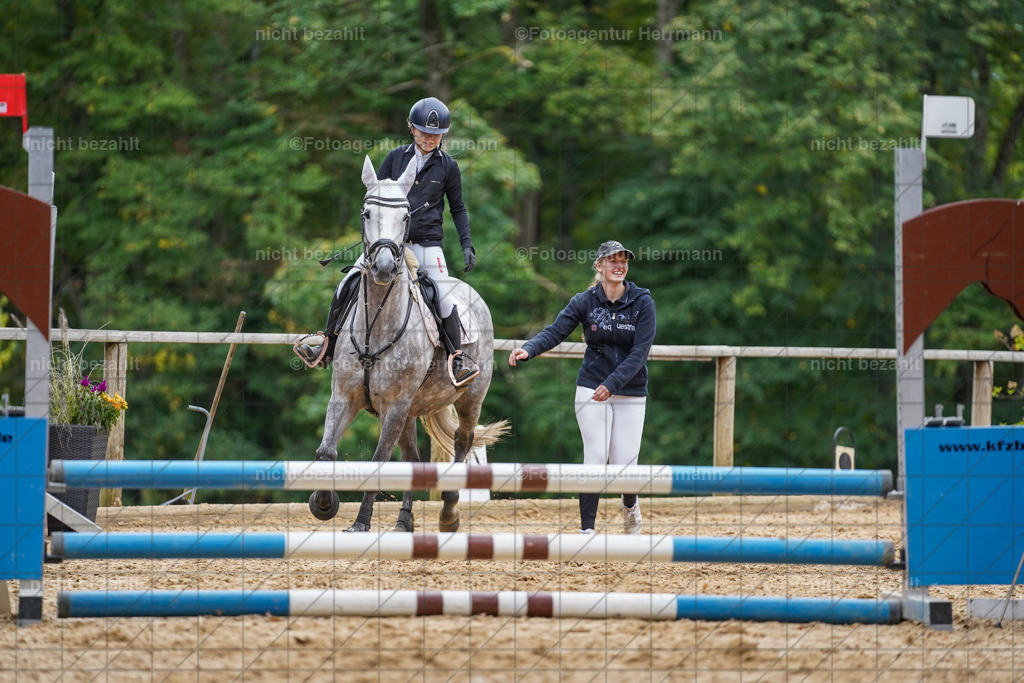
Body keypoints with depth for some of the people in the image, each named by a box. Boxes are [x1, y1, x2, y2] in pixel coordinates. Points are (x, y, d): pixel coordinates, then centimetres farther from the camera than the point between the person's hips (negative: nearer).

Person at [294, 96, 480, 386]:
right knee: (348, 285, -4)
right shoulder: (397, 157, 3)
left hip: (427, 245, -2)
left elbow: (458, 208, 10)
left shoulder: (447, 166, 1)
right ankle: (327, 347, 9)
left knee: (443, 298, -15)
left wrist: (467, 244, 1)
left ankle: (457, 358, 3)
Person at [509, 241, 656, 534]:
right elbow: (555, 331, -13)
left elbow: (639, 352, -11)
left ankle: (630, 504, 33)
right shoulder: (584, 302, -1)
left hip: (630, 393, 0)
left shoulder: (642, 302, -4)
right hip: (591, 389, 0)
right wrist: (529, 350, -34)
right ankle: (587, 529, -5)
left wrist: (612, 384, -23)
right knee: (595, 458, -10)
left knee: (623, 464, -1)